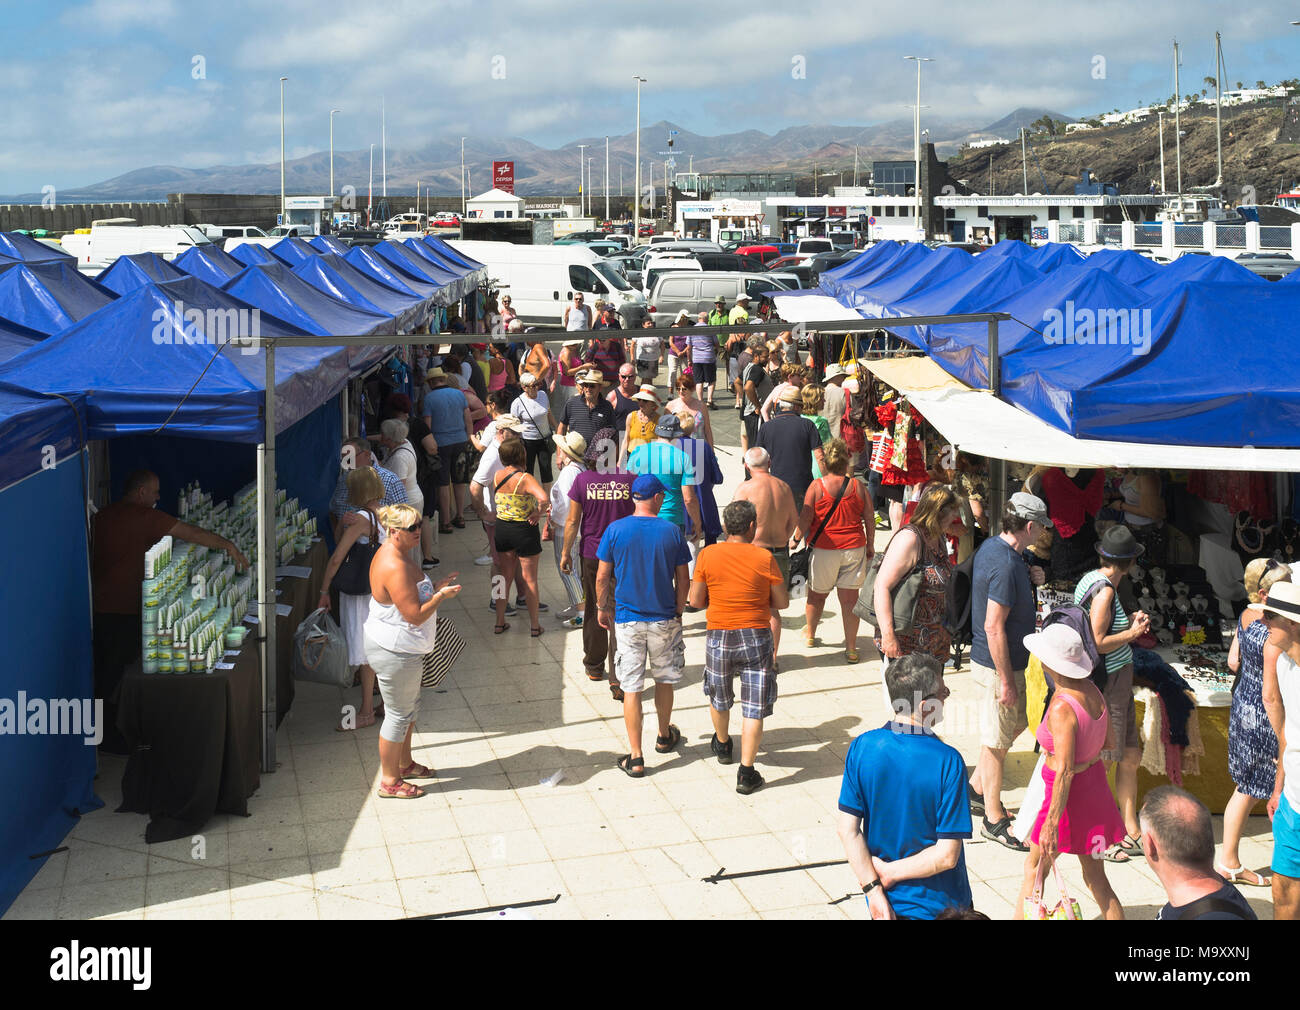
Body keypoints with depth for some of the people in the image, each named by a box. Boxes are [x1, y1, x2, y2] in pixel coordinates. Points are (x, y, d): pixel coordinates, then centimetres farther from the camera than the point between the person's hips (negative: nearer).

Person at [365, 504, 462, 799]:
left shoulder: (398, 554, 5)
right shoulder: (394, 566, -29)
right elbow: (415, 615, -29)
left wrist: (435, 587, 8)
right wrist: (441, 596, -17)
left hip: (403, 649, 11)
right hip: (395, 652, -11)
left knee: (409, 707, 24)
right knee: (398, 714, 3)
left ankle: (404, 763, 42)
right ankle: (389, 781, 18)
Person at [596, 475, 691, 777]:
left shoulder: (615, 530, -7)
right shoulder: (672, 531, -6)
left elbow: (603, 577, -3)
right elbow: (683, 580, -1)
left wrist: (602, 608, 13)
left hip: (627, 620, -1)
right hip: (664, 619, 1)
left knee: (631, 688, 3)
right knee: (664, 679, 21)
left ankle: (635, 758, 4)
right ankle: (664, 737, 39)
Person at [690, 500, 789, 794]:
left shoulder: (708, 555, -7)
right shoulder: (764, 558, -9)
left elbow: (695, 600, -2)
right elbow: (782, 603, -2)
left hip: (718, 637, 2)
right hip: (756, 637, -2)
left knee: (719, 697, 26)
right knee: (754, 708, 3)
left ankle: (722, 744, 48)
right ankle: (746, 773, 1)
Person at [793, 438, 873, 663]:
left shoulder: (817, 486, -8)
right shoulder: (857, 486, -1)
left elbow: (805, 518, -8)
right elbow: (869, 519, 4)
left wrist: (795, 539, 8)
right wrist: (870, 546, 16)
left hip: (824, 549, -1)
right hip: (854, 549, 1)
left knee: (817, 594, 17)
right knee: (849, 598, 3)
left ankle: (810, 634, 37)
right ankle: (851, 648, 4)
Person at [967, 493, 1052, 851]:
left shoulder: (991, 547, 4)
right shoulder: (1006, 565, -27)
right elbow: (994, 627, -27)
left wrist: (1028, 578, 14)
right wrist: (1006, 681, -23)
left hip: (996, 659, 10)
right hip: (998, 664, -10)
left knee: (1018, 721, 25)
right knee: (997, 741, 3)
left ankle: (977, 785, 38)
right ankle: (994, 819, 16)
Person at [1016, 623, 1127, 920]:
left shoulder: (1061, 708, -27)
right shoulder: (1092, 690, -4)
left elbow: (1065, 772, -26)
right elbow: (1109, 737, 9)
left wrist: (1051, 824, -21)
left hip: (1070, 794, -8)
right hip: (1095, 784, 8)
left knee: (1034, 868, 14)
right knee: (1095, 876, 17)